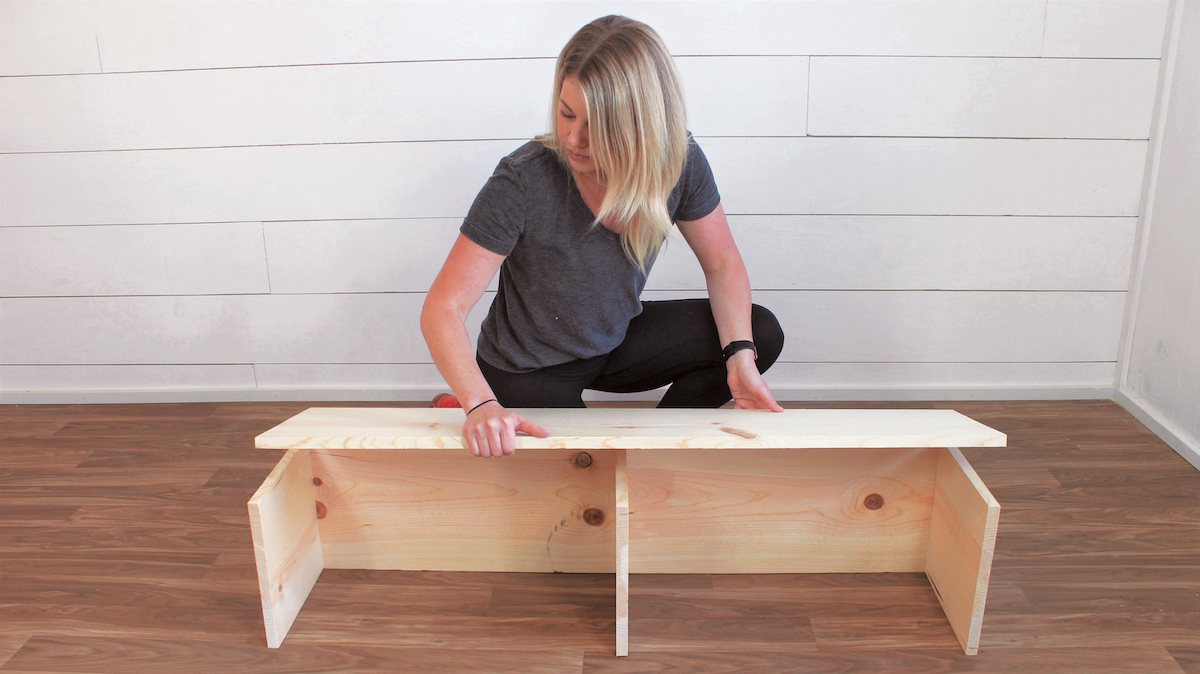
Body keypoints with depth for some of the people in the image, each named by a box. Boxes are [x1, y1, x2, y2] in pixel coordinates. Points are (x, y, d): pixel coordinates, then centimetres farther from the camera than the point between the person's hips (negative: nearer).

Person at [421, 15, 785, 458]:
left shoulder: (679, 162, -19)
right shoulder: (522, 183, -31)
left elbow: (722, 263, -4)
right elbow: (442, 310, -30)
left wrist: (740, 355, -19)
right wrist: (481, 404, -46)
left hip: (616, 341, 5)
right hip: (526, 373, -4)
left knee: (762, 334, -9)